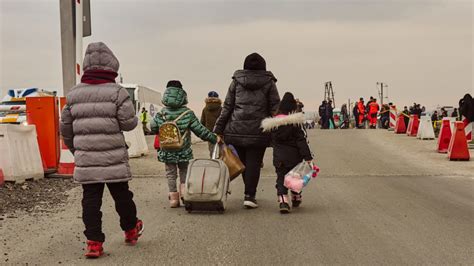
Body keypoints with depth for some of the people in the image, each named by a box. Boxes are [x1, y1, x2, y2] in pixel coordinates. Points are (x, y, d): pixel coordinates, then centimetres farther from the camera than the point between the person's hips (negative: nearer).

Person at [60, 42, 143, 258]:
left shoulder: (73, 94, 7)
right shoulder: (117, 92, -7)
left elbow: (66, 127, 13)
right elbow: (129, 123, -8)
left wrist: (74, 149, 27)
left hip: (85, 159, 3)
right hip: (113, 159, -2)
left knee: (90, 199, 5)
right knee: (121, 194, 14)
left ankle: (94, 242, 5)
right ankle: (131, 230, 32)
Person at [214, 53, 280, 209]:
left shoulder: (236, 81, 9)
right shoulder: (269, 83, 5)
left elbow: (227, 107, 7)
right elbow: (275, 108, 1)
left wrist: (218, 129, 9)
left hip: (237, 129, 2)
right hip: (258, 131, -2)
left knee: (243, 162, 13)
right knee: (254, 163, 0)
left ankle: (249, 193, 22)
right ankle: (249, 196, -7)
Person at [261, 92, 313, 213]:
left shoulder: (271, 124, 0)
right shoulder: (296, 122, -11)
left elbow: (271, 141, 11)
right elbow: (302, 140, -13)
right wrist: (308, 157, -12)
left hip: (279, 157, 1)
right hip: (294, 156, -1)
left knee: (281, 178, 4)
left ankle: (283, 200, -16)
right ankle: (296, 198, 34)